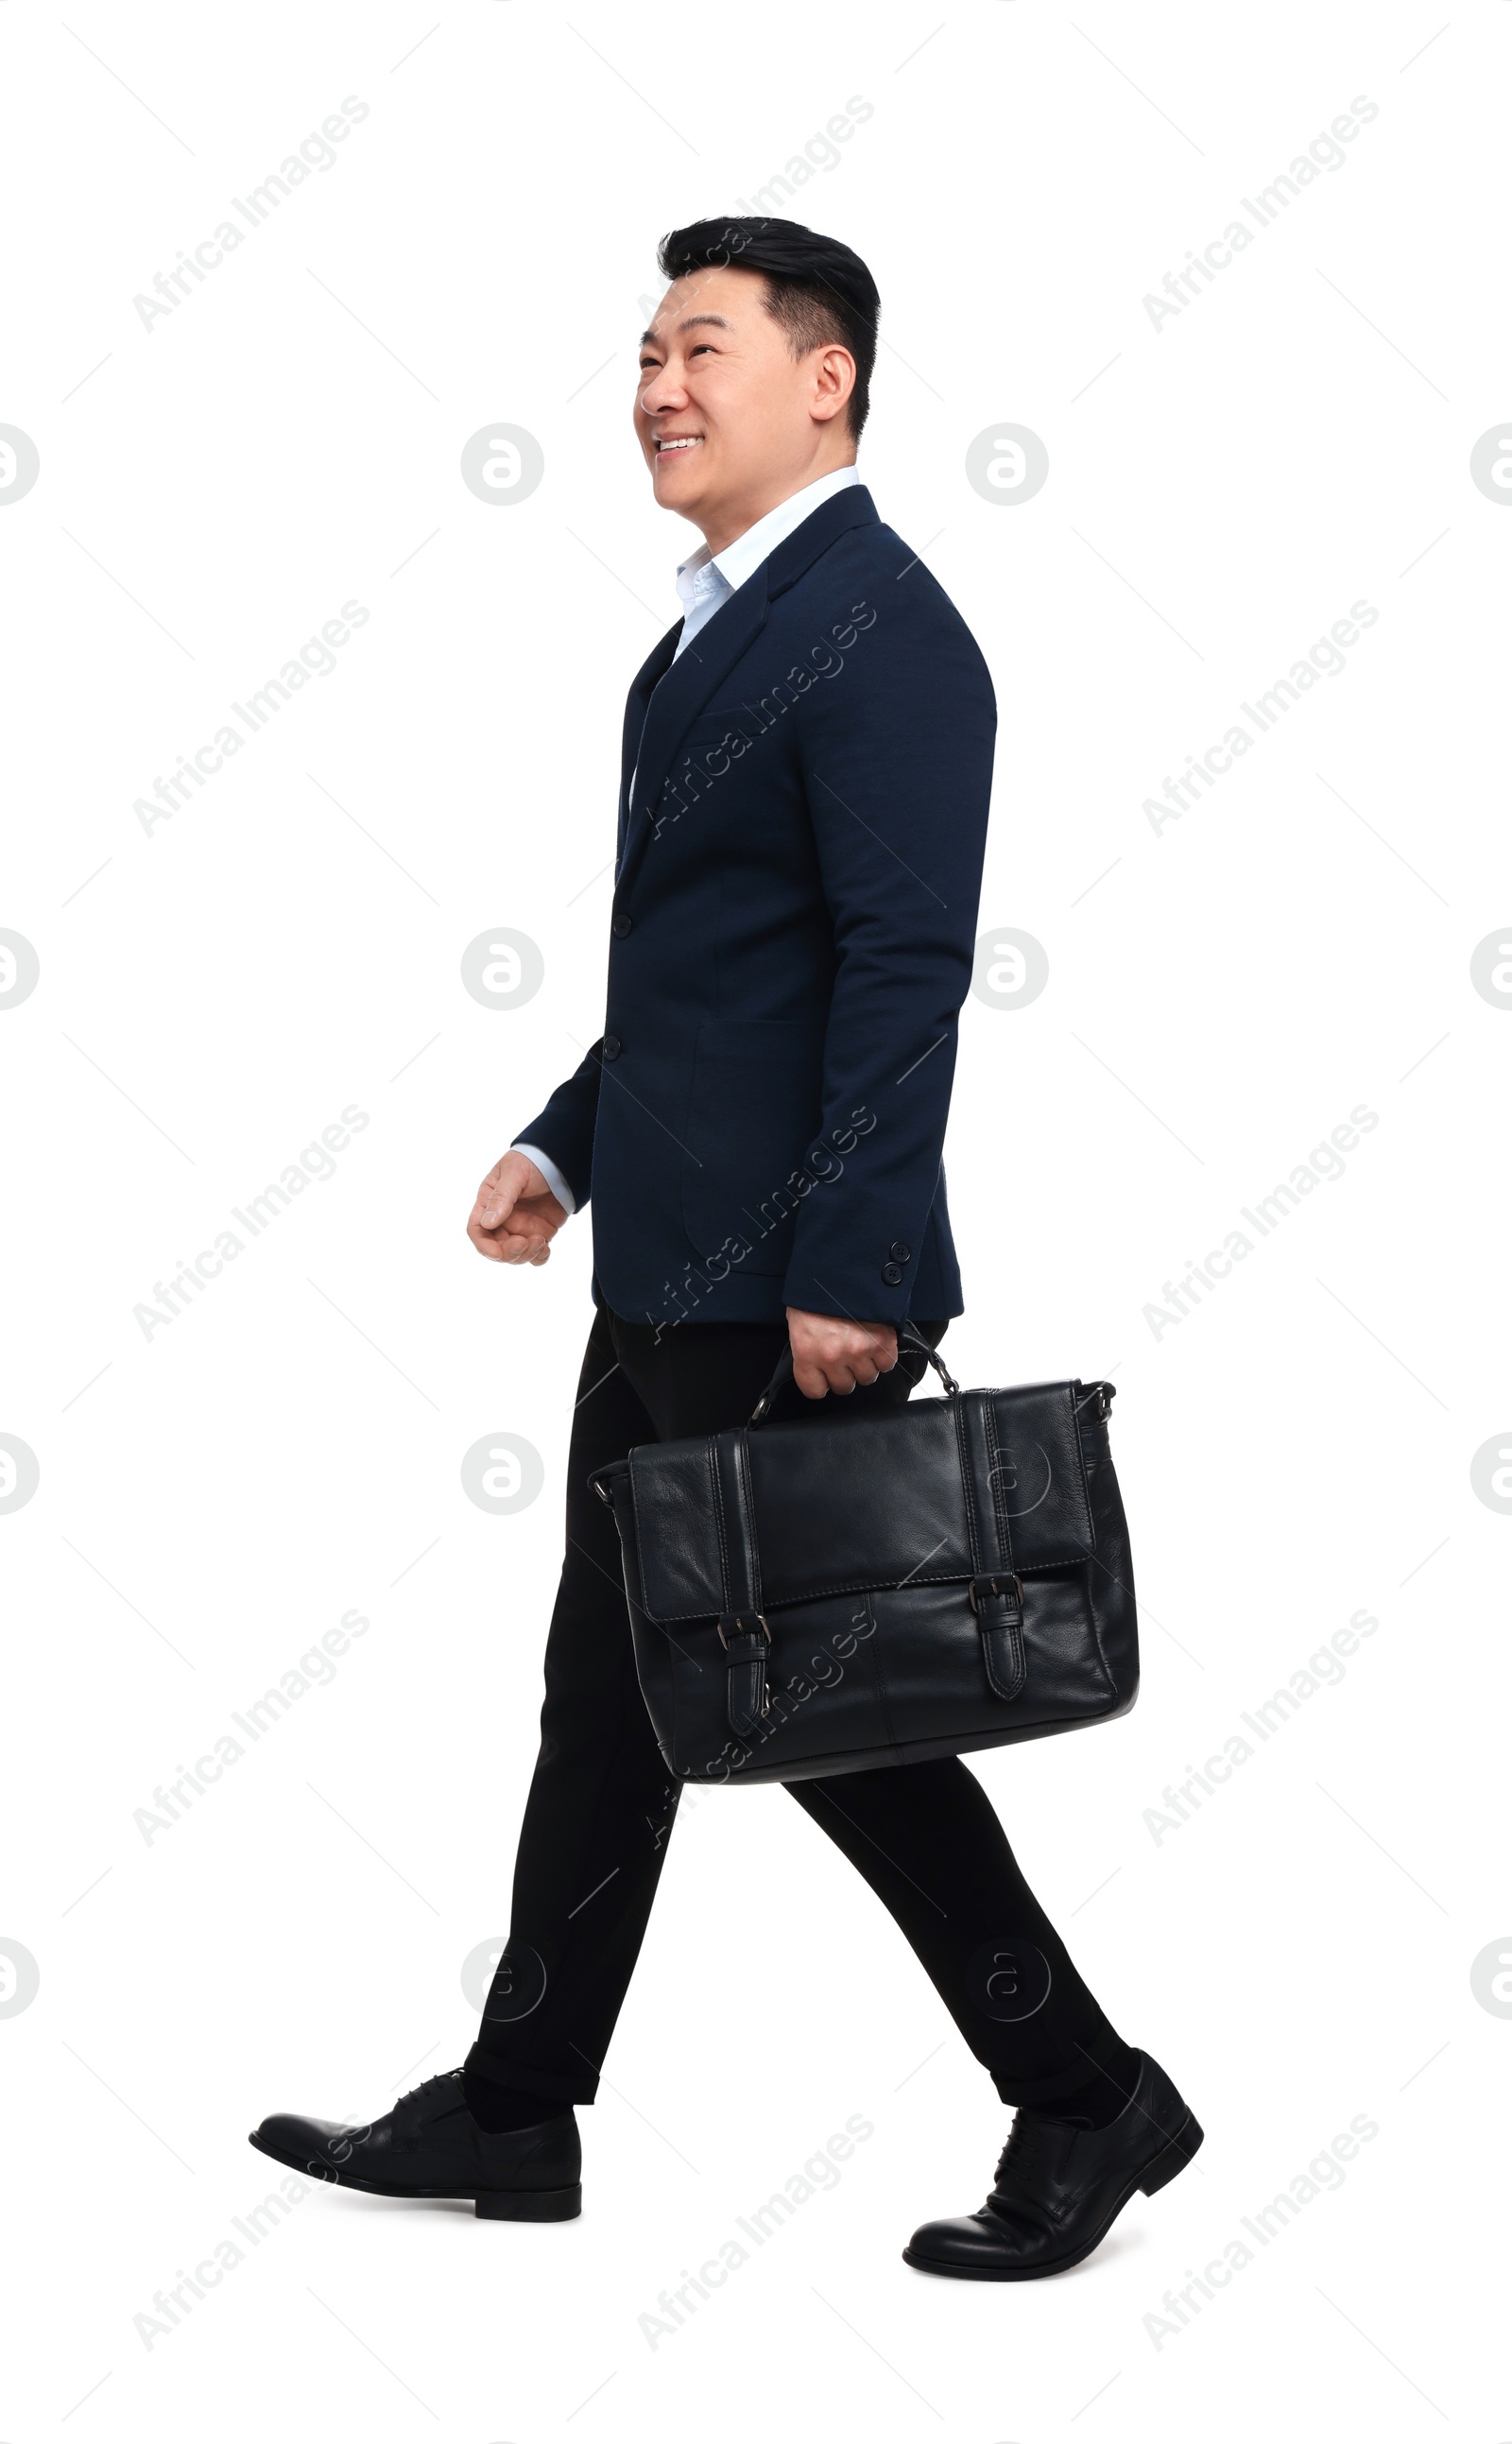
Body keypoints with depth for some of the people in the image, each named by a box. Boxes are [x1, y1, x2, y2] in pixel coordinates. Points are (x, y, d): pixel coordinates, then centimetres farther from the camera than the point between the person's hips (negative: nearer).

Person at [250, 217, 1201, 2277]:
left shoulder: (878, 624, -13)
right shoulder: (715, 627, 17)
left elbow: (907, 968, -20)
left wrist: (843, 1270, -24)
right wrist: (568, 1143, 16)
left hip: (790, 1283, -10)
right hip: (669, 1276, 10)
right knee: (607, 1694, 15)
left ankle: (1089, 2103, 13)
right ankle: (514, 2116, 26)